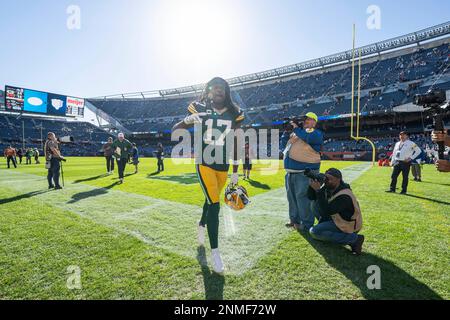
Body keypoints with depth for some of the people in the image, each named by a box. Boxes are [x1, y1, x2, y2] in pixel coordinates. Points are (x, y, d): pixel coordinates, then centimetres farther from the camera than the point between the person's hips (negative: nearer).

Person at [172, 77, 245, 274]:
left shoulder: (234, 114, 2)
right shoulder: (200, 110, -4)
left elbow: (235, 145, 7)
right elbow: (174, 131, -4)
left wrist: (235, 172, 8)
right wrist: (187, 121, -26)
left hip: (223, 166, 4)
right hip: (205, 164, -3)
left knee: (211, 200, 18)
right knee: (214, 205, -11)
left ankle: (201, 226, 49)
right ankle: (215, 251, 3)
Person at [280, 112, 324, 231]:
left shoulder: (316, 133, -1)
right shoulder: (295, 132, 20)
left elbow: (309, 137, -25)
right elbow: (283, 145, 20)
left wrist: (296, 128, -13)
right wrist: (287, 132, 8)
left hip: (305, 172, -8)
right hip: (290, 171, 8)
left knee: (303, 197, -7)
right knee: (292, 197, 16)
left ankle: (306, 224, 5)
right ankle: (294, 219, 31)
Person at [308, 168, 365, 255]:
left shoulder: (344, 196, -31)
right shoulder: (327, 187, -6)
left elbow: (326, 211, -36)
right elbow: (311, 197, -2)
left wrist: (318, 190, -36)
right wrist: (312, 185, -22)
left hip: (348, 226, -8)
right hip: (336, 218, 8)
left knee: (313, 232, -18)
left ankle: (353, 239, -12)